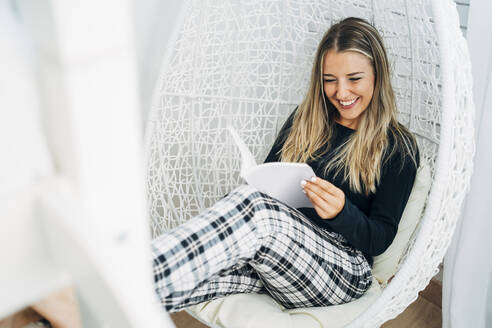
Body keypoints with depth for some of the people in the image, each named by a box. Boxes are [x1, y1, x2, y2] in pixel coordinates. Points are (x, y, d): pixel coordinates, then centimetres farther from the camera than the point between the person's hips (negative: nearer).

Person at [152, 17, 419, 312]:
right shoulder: (304, 120, 17)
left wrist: (341, 213, -22)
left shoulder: (399, 148, 5)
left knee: (253, 207, -35)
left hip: (344, 267, -5)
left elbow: (381, 238, 0)